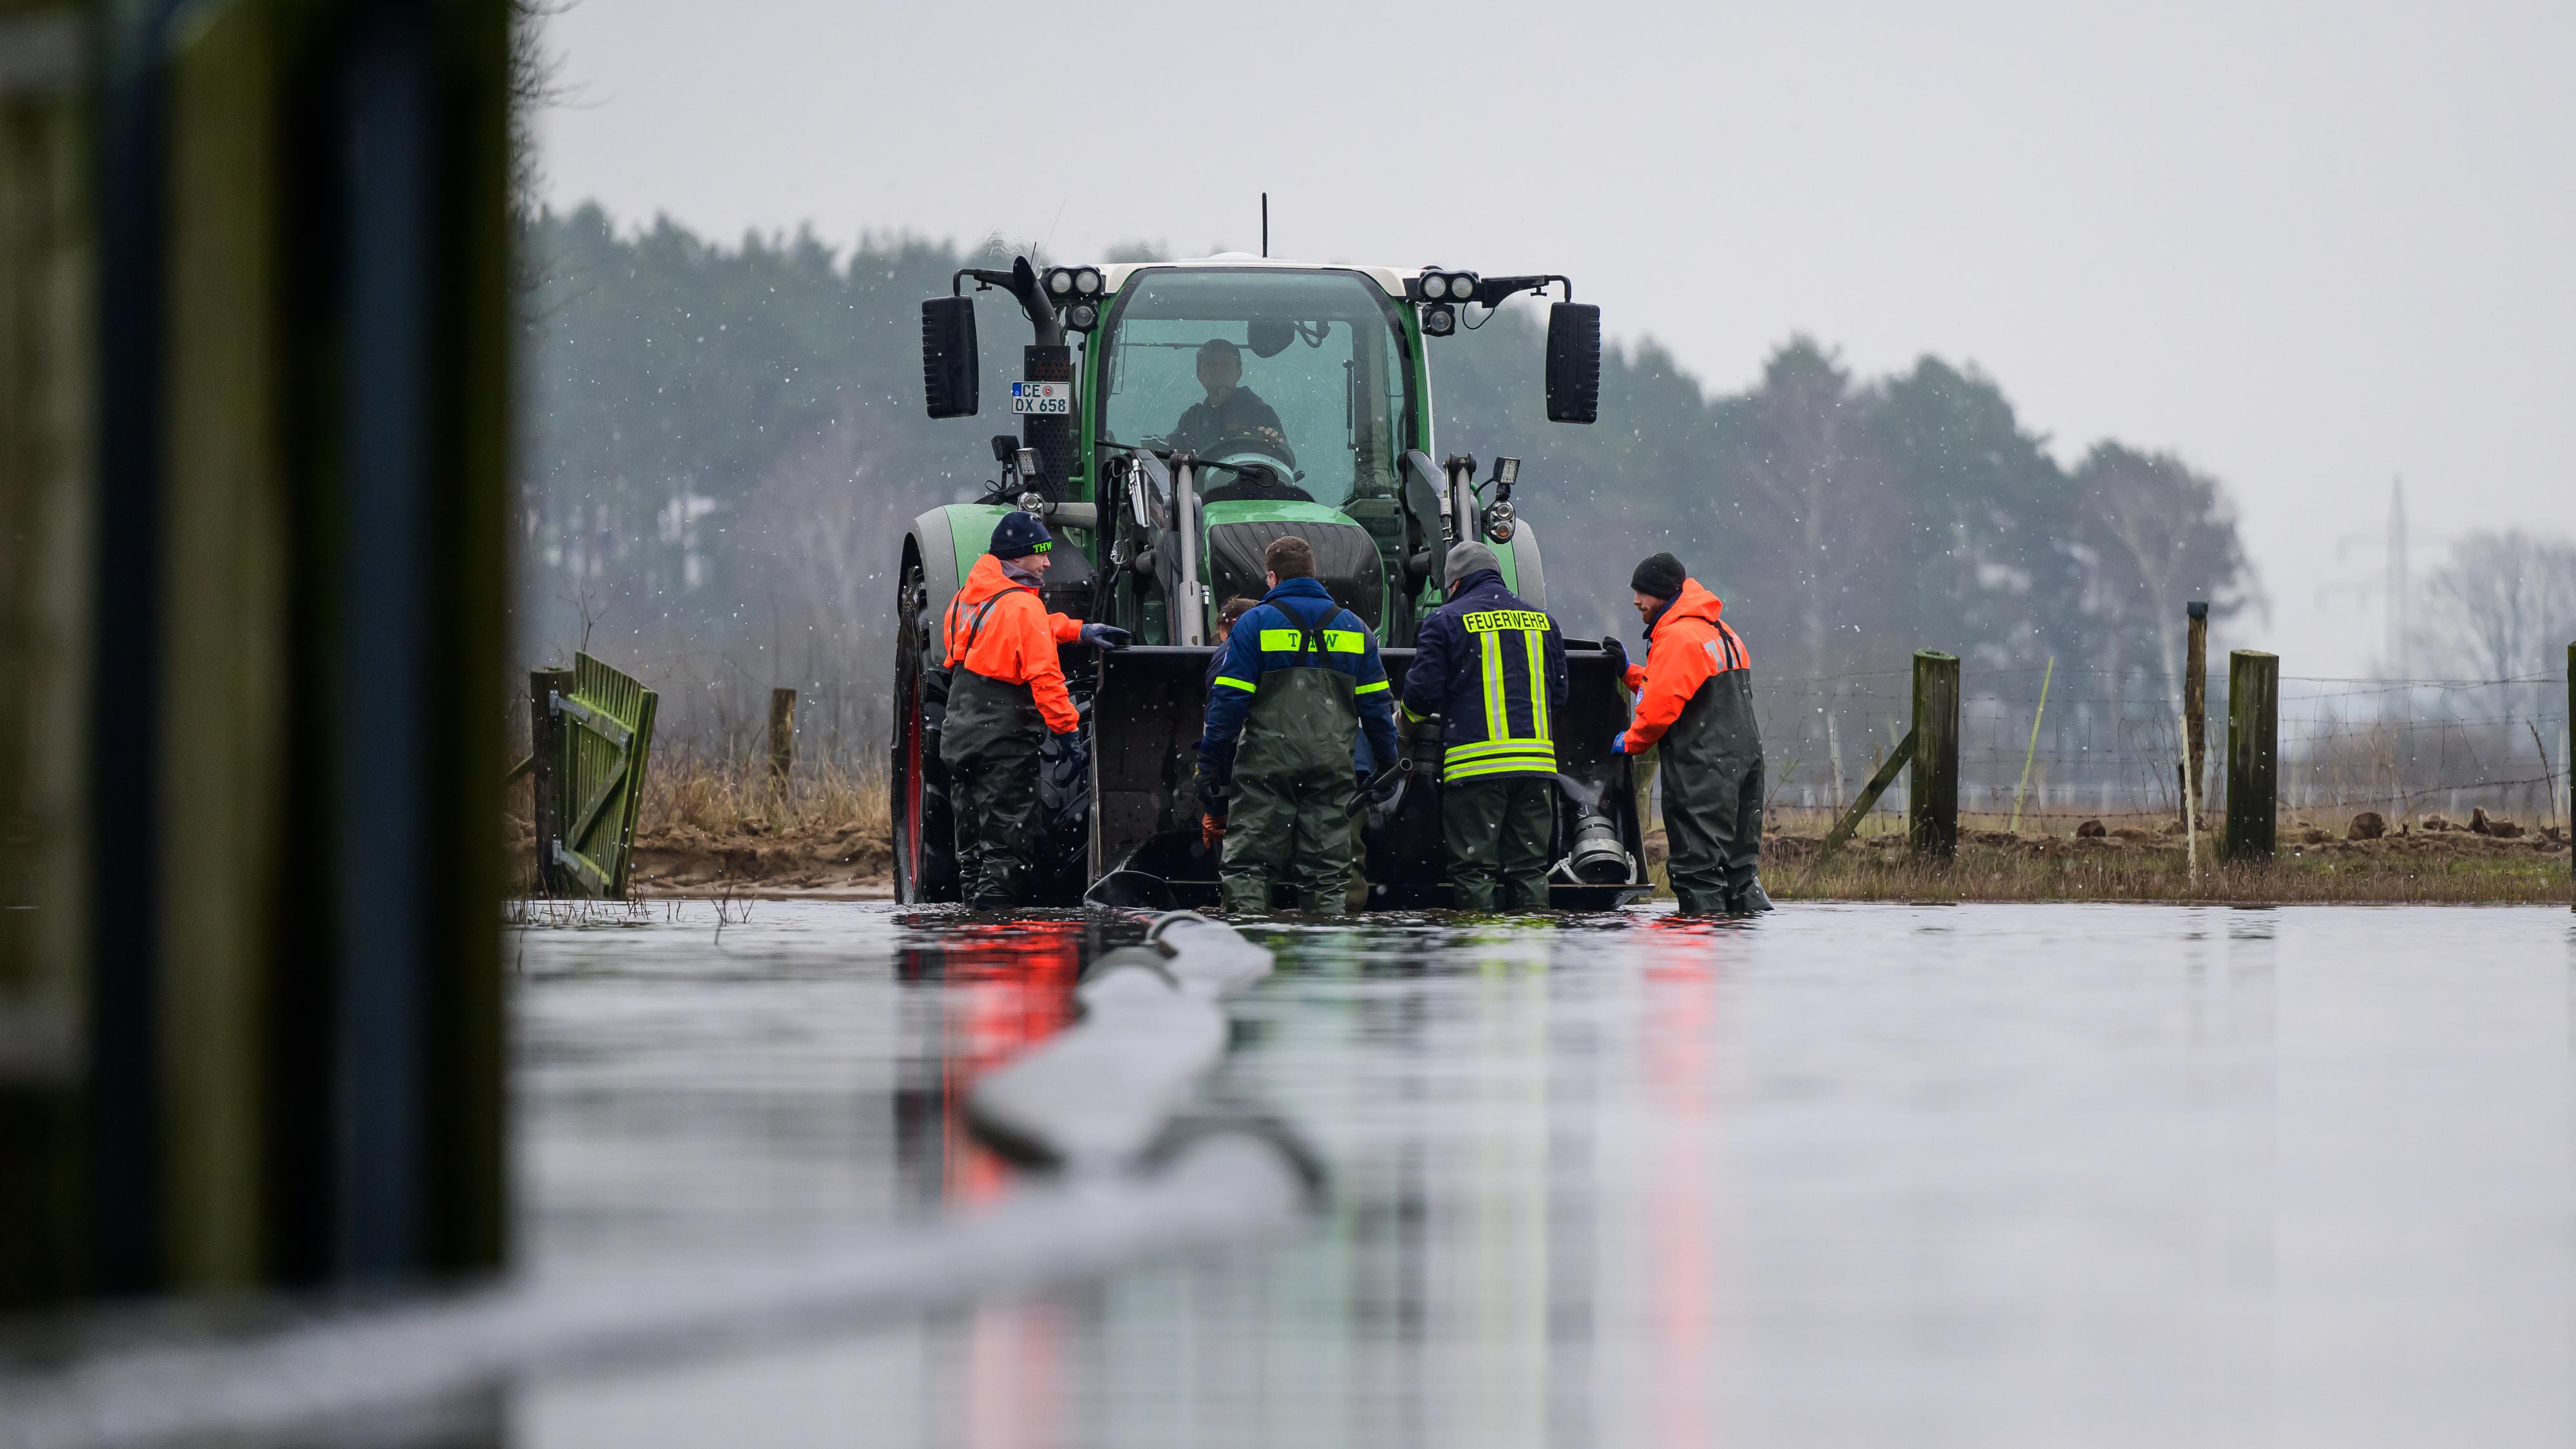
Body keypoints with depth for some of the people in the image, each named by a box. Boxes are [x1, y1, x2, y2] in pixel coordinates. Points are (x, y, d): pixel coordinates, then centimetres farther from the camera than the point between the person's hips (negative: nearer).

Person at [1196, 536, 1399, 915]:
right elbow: (1375, 704, 13)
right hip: (1332, 767, 3)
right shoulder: (1353, 628, 13)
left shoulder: (1254, 624, 0)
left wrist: (1209, 767, -2)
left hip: (1267, 764, -3)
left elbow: (1228, 701, -5)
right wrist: (1389, 767, 19)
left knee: (1246, 866, -2)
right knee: (1326, 870, 6)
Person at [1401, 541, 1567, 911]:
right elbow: (1559, 696, 21)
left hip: (1475, 763, -5)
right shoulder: (1542, 620, 16)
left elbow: (1423, 689, -3)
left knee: (1473, 866, -2)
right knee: (1529, 865, 8)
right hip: (1536, 762, 5)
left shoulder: (1446, 620, 0)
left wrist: (1408, 724, 19)